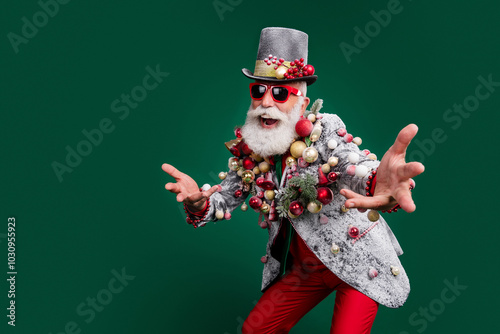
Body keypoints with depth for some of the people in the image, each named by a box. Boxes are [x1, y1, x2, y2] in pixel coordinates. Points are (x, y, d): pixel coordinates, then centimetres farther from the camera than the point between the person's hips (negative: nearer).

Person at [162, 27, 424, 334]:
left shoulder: (325, 129, -18)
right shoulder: (247, 151, -4)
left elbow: (356, 165, -36)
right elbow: (223, 200, 0)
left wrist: (377, 183, -62)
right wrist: (197, 202, -25)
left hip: (357, 261, -4)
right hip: (305, 270, 5)